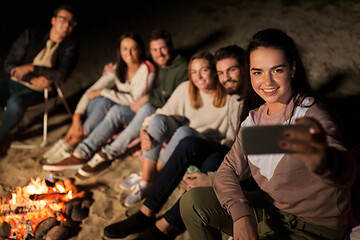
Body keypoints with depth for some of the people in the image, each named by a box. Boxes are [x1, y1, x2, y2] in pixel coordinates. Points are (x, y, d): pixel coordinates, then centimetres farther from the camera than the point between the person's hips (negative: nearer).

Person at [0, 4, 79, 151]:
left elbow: (61, 76, -13)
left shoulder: (70, 47, -1)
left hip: (37, 91, -2)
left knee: (15, 102, -35)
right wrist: (33, 79, -13)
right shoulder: (31, 35, 3)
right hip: (14, 83, 3)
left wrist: (31, 68, -13)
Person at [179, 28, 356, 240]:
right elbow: (229, 169, -1)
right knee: (194, 201, -6)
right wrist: (240, 213, -20)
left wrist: (323, 160, -65)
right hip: (272, 210, 6)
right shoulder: (255, 118, 0)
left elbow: (345, 175, -40)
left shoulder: (310, 115, -21)